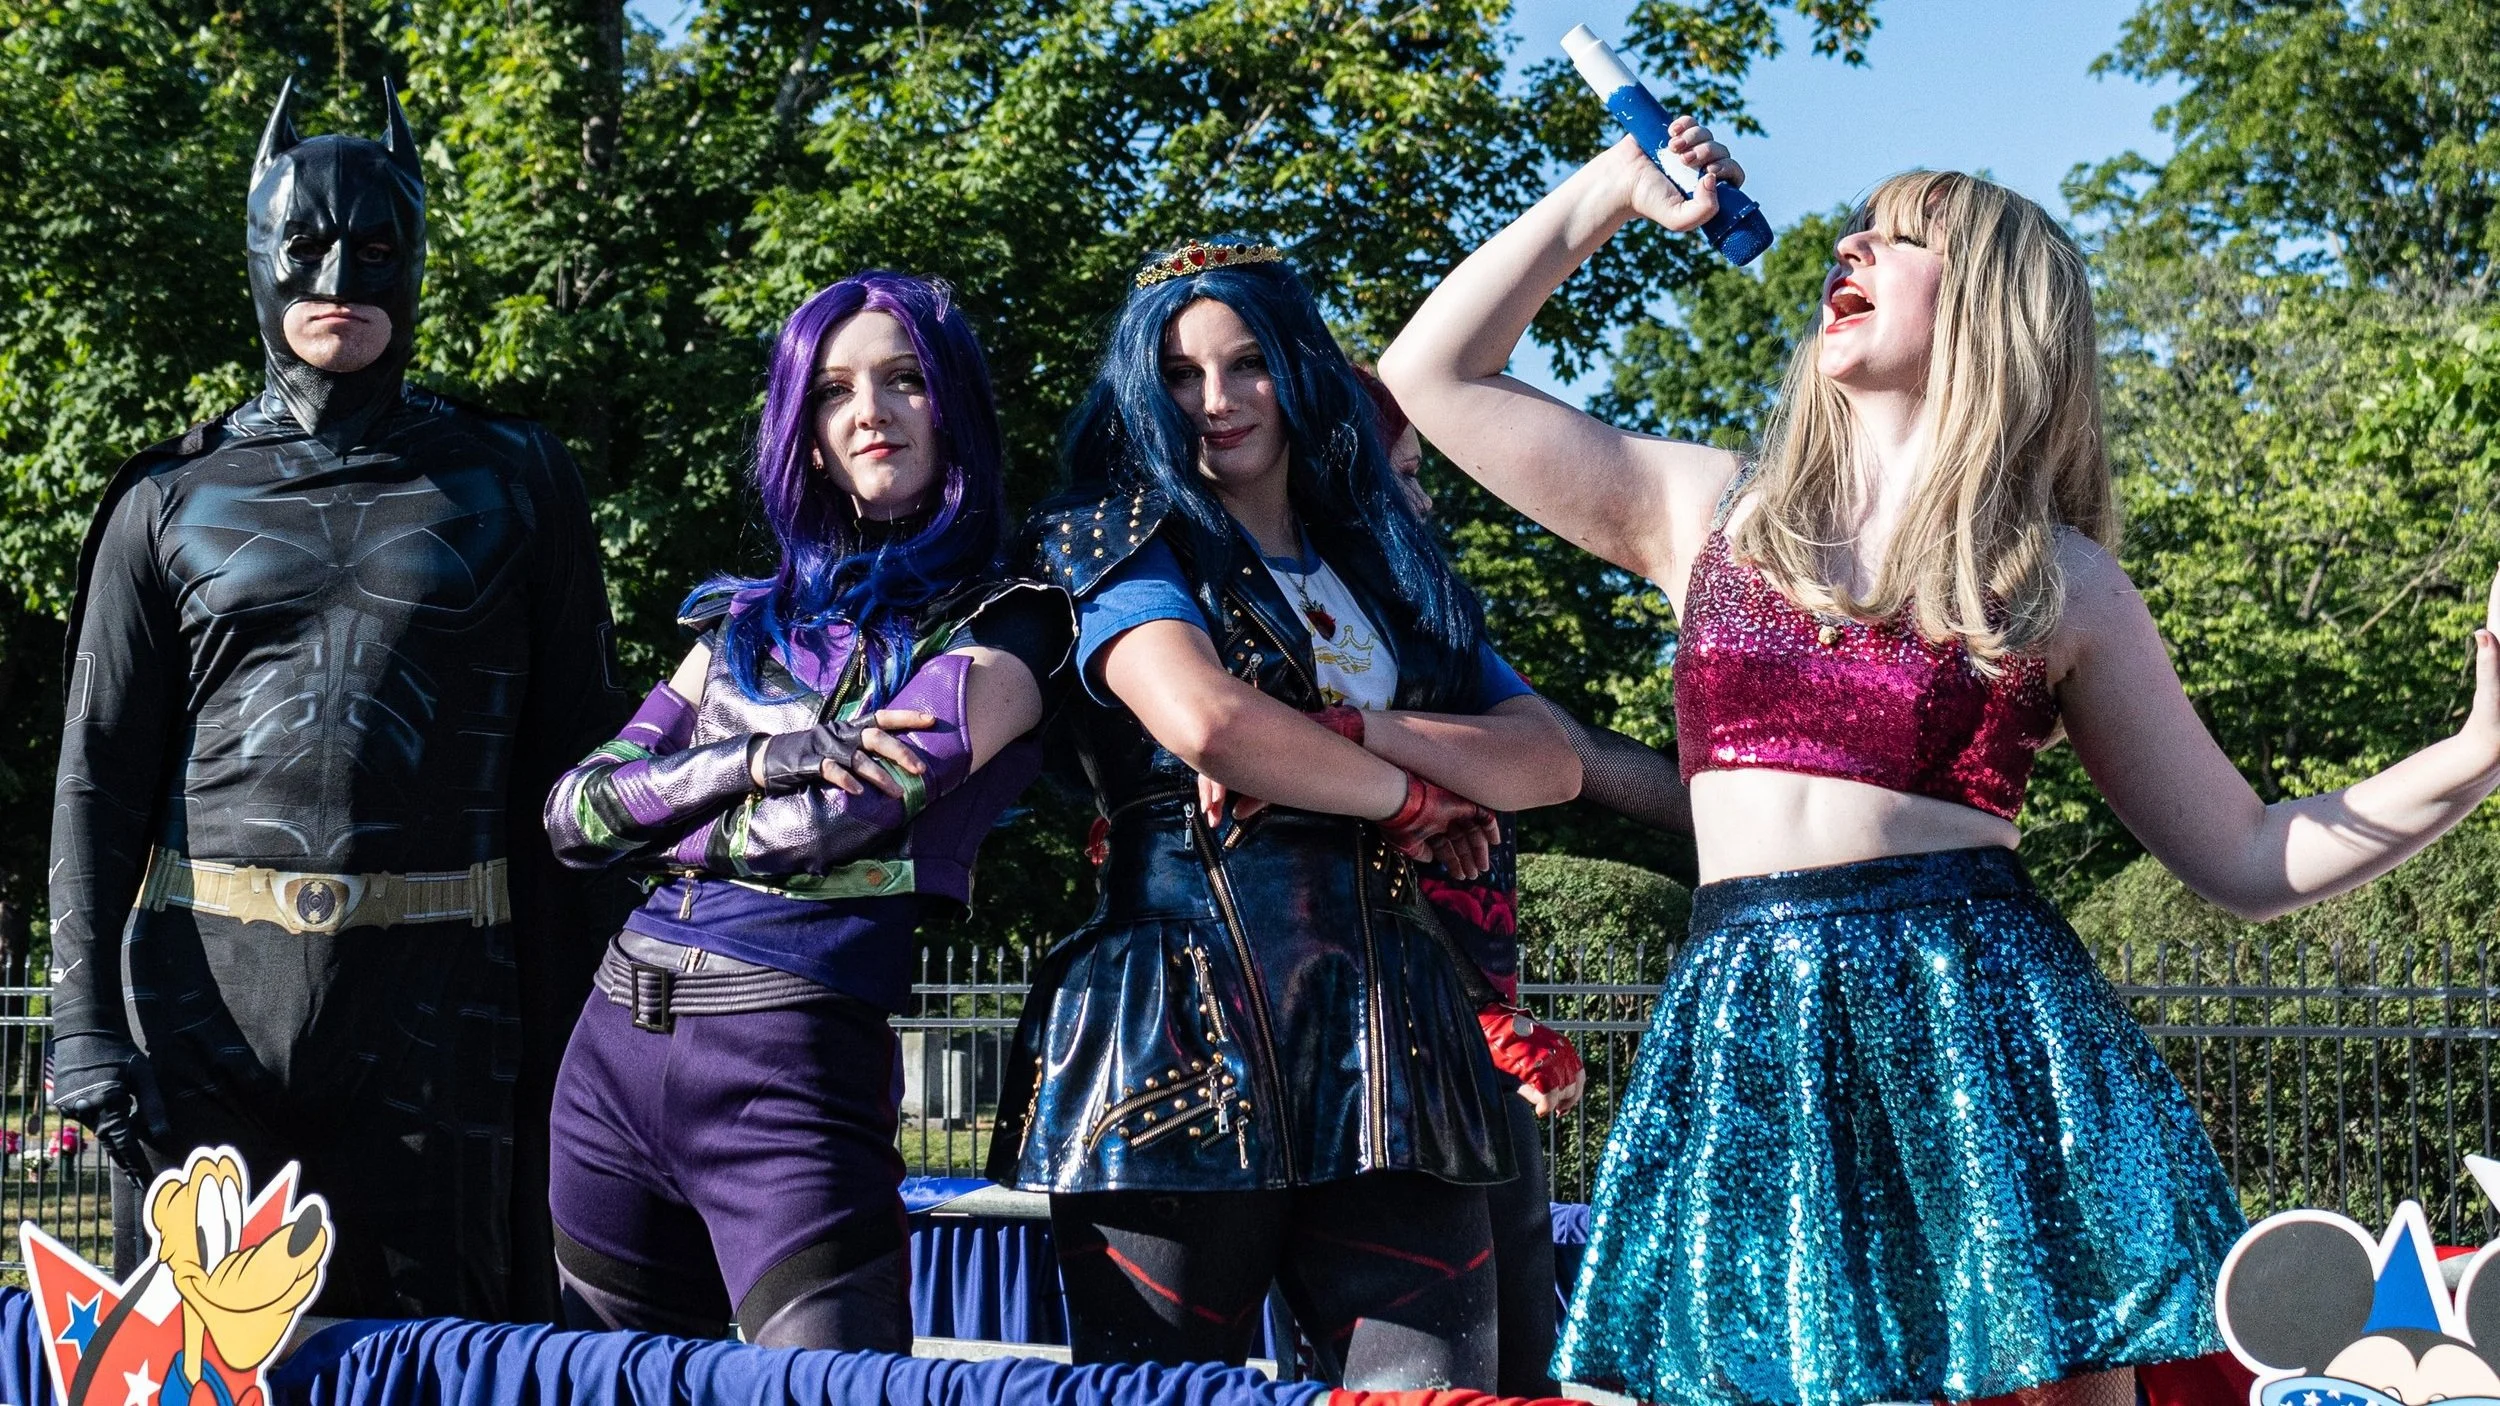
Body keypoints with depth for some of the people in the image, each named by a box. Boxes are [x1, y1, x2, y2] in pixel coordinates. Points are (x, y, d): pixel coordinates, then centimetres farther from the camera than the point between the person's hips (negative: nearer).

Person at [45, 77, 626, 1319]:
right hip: (210, 983, 0)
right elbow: (99, 774, 6)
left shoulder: (512, 486, 8)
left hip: (436, 990, 0)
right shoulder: (174, 504, 9)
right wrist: (84, 1019, -6)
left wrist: (568, 1026, -1)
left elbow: (572, 756, 6)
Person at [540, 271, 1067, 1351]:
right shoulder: (750, 620, 17)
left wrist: (651, 828, 3)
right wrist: (756, 758, -9)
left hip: (795, 1073, -6)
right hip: (613, 1054, 6)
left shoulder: (1000, 625, 1)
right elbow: (571, 815, 7)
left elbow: (852, 815, -12)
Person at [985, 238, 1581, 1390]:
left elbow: (1550, 763, 8)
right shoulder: (1126, 546, 9)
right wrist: (1413, 796, 0)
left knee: (1439, 1381, -8)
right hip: (1184, 1032, -4)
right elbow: (1204, 722, -12)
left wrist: (1350, 734, -6)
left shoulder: (1390, 579, 22)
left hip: (1385, 1031, 4)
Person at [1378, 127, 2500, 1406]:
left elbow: (2248, 860, 13)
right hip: (1753, 1046, 2)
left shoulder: (2064, 584, 11)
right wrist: (1612, 192, 21)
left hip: (1982, 1014, -1)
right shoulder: (1713, 515, 16)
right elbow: (1432, 373, 18)